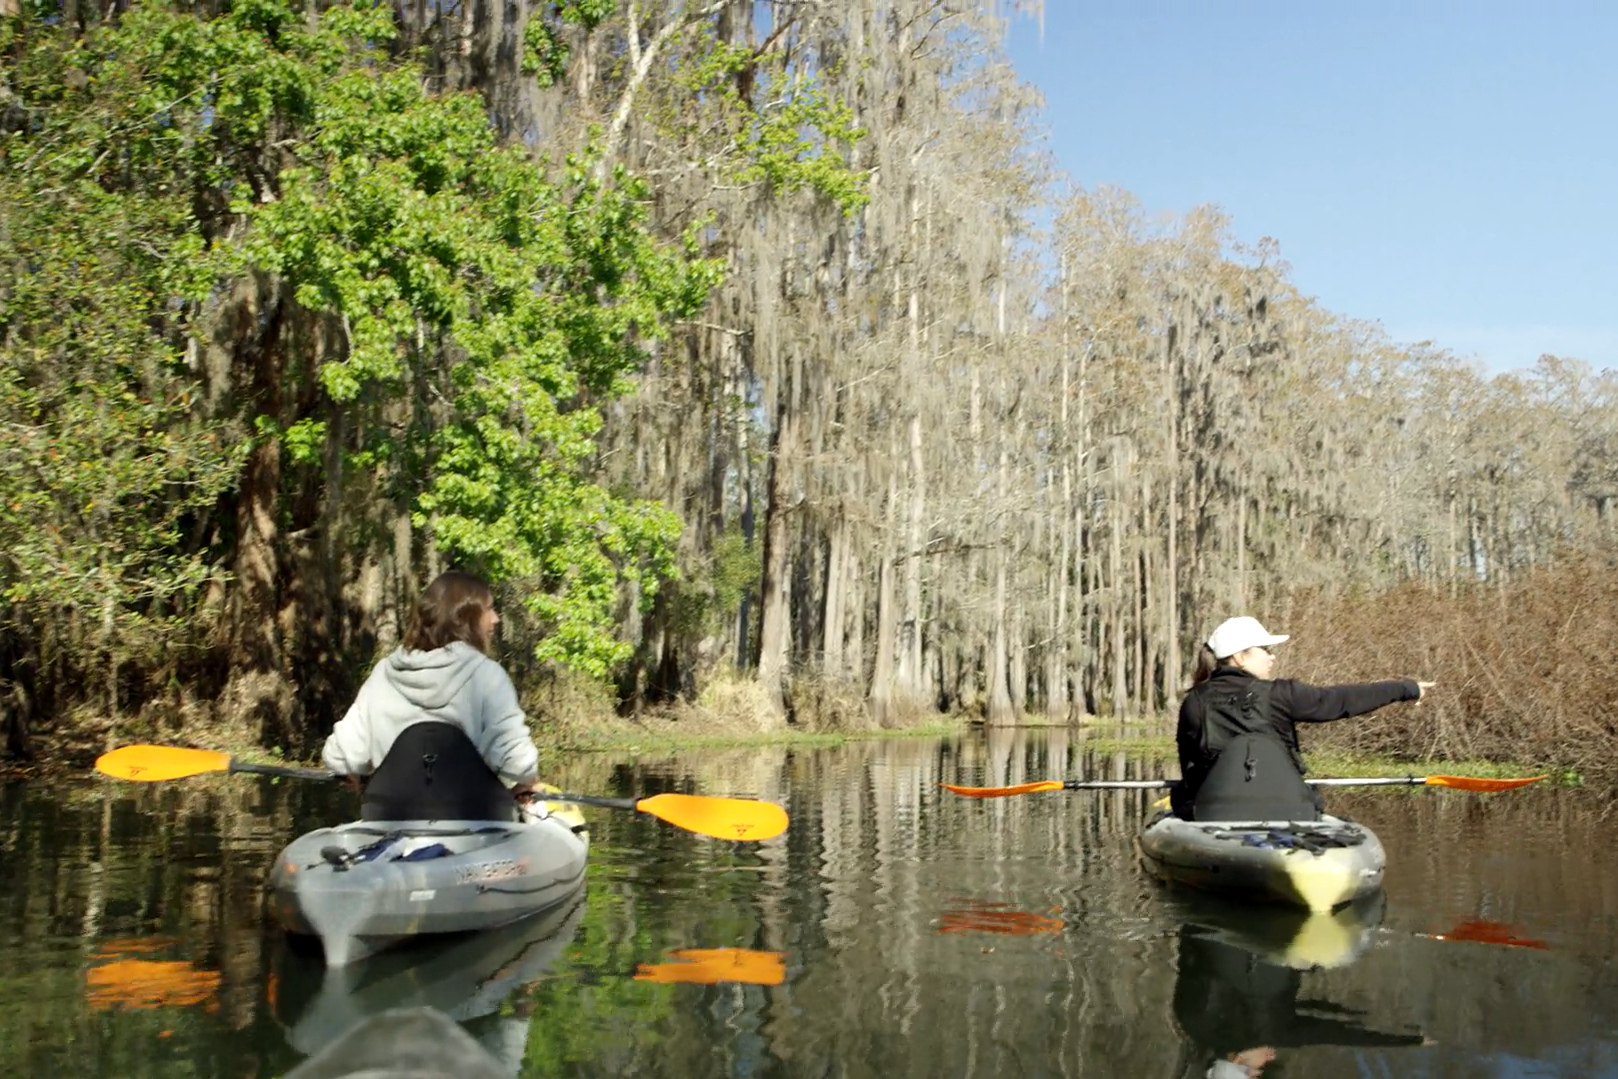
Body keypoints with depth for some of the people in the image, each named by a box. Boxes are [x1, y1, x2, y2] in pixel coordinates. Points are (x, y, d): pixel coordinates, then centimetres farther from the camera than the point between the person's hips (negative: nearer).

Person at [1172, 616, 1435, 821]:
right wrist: (1406, 688, 23)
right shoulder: (1277, 695, 0)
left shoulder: (1194, 703, 7)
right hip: (1282, 817, 0)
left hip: (1212, 820, 1)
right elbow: (1342, 700, 10)